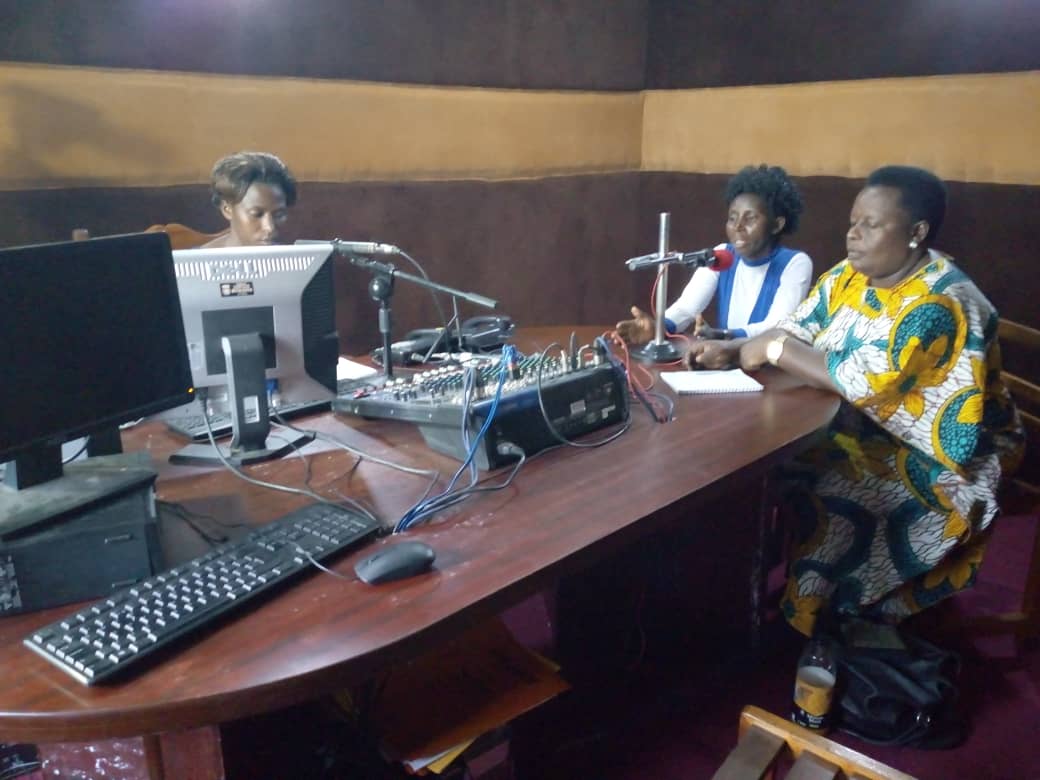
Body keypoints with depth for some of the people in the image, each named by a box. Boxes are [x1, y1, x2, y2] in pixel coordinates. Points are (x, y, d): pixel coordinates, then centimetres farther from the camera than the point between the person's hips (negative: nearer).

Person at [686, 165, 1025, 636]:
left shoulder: (940, 303, -23)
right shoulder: (848, 277, 1)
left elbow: (866, 380, -32)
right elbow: (792, 334, 3)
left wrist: (773, 350, -23)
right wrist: (731, 349, -16)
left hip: (935, 458, -7)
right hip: (858, 433, 7)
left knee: (818, 506, -25)